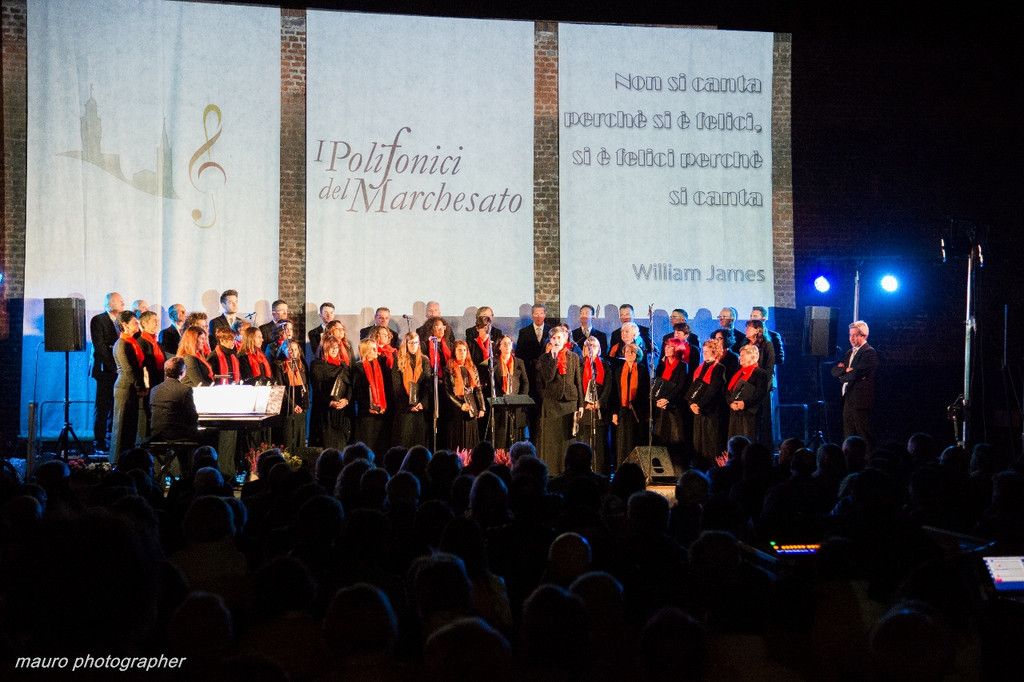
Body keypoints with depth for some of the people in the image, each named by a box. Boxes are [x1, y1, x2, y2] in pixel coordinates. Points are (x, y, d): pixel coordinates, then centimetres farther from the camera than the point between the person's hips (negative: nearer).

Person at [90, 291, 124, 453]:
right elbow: (99, 346, -12)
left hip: (120, 371, 6)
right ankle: (99, 443, -2)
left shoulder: (121, 321, 15)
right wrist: (113, 365, -16)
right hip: (105, 371, -6)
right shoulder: (98, 320, -5)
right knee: (102, 407, -4)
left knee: (116, 406, 5)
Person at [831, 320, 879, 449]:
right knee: (848, 435, 10)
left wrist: (842, 376, -2)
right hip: (848, 399, 9)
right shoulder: (850, 352, 19)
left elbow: (855, 374, -19)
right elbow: (834, 371, 13)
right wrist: (845, 370, -8)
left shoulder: (869, 352, -9)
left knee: (863, 435, -6)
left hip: (860, 400, -9)